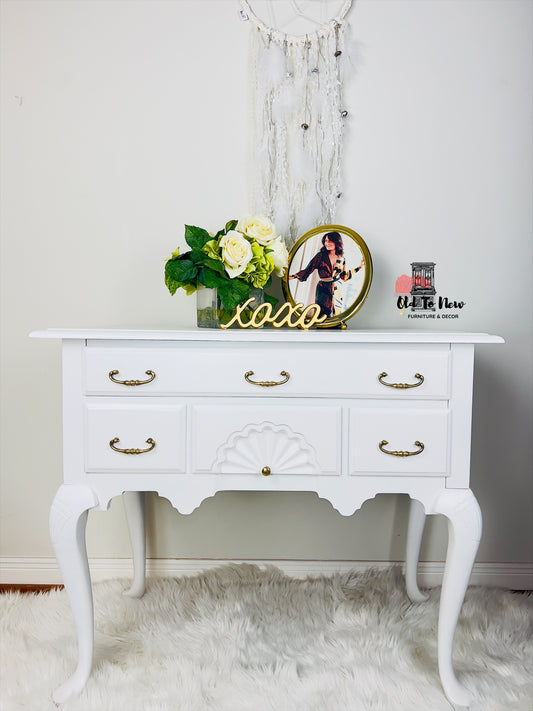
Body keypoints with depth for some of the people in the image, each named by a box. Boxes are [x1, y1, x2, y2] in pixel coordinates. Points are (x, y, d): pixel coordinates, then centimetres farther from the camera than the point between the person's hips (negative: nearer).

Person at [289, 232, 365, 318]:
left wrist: (359, 267, 18)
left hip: (337, 292, 4)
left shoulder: (341, 259, 6)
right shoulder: (321, 256, -4)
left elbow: (344, 277, 15)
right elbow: (308, 270, -6)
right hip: (323, 291, -3)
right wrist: (292, 276, -18)